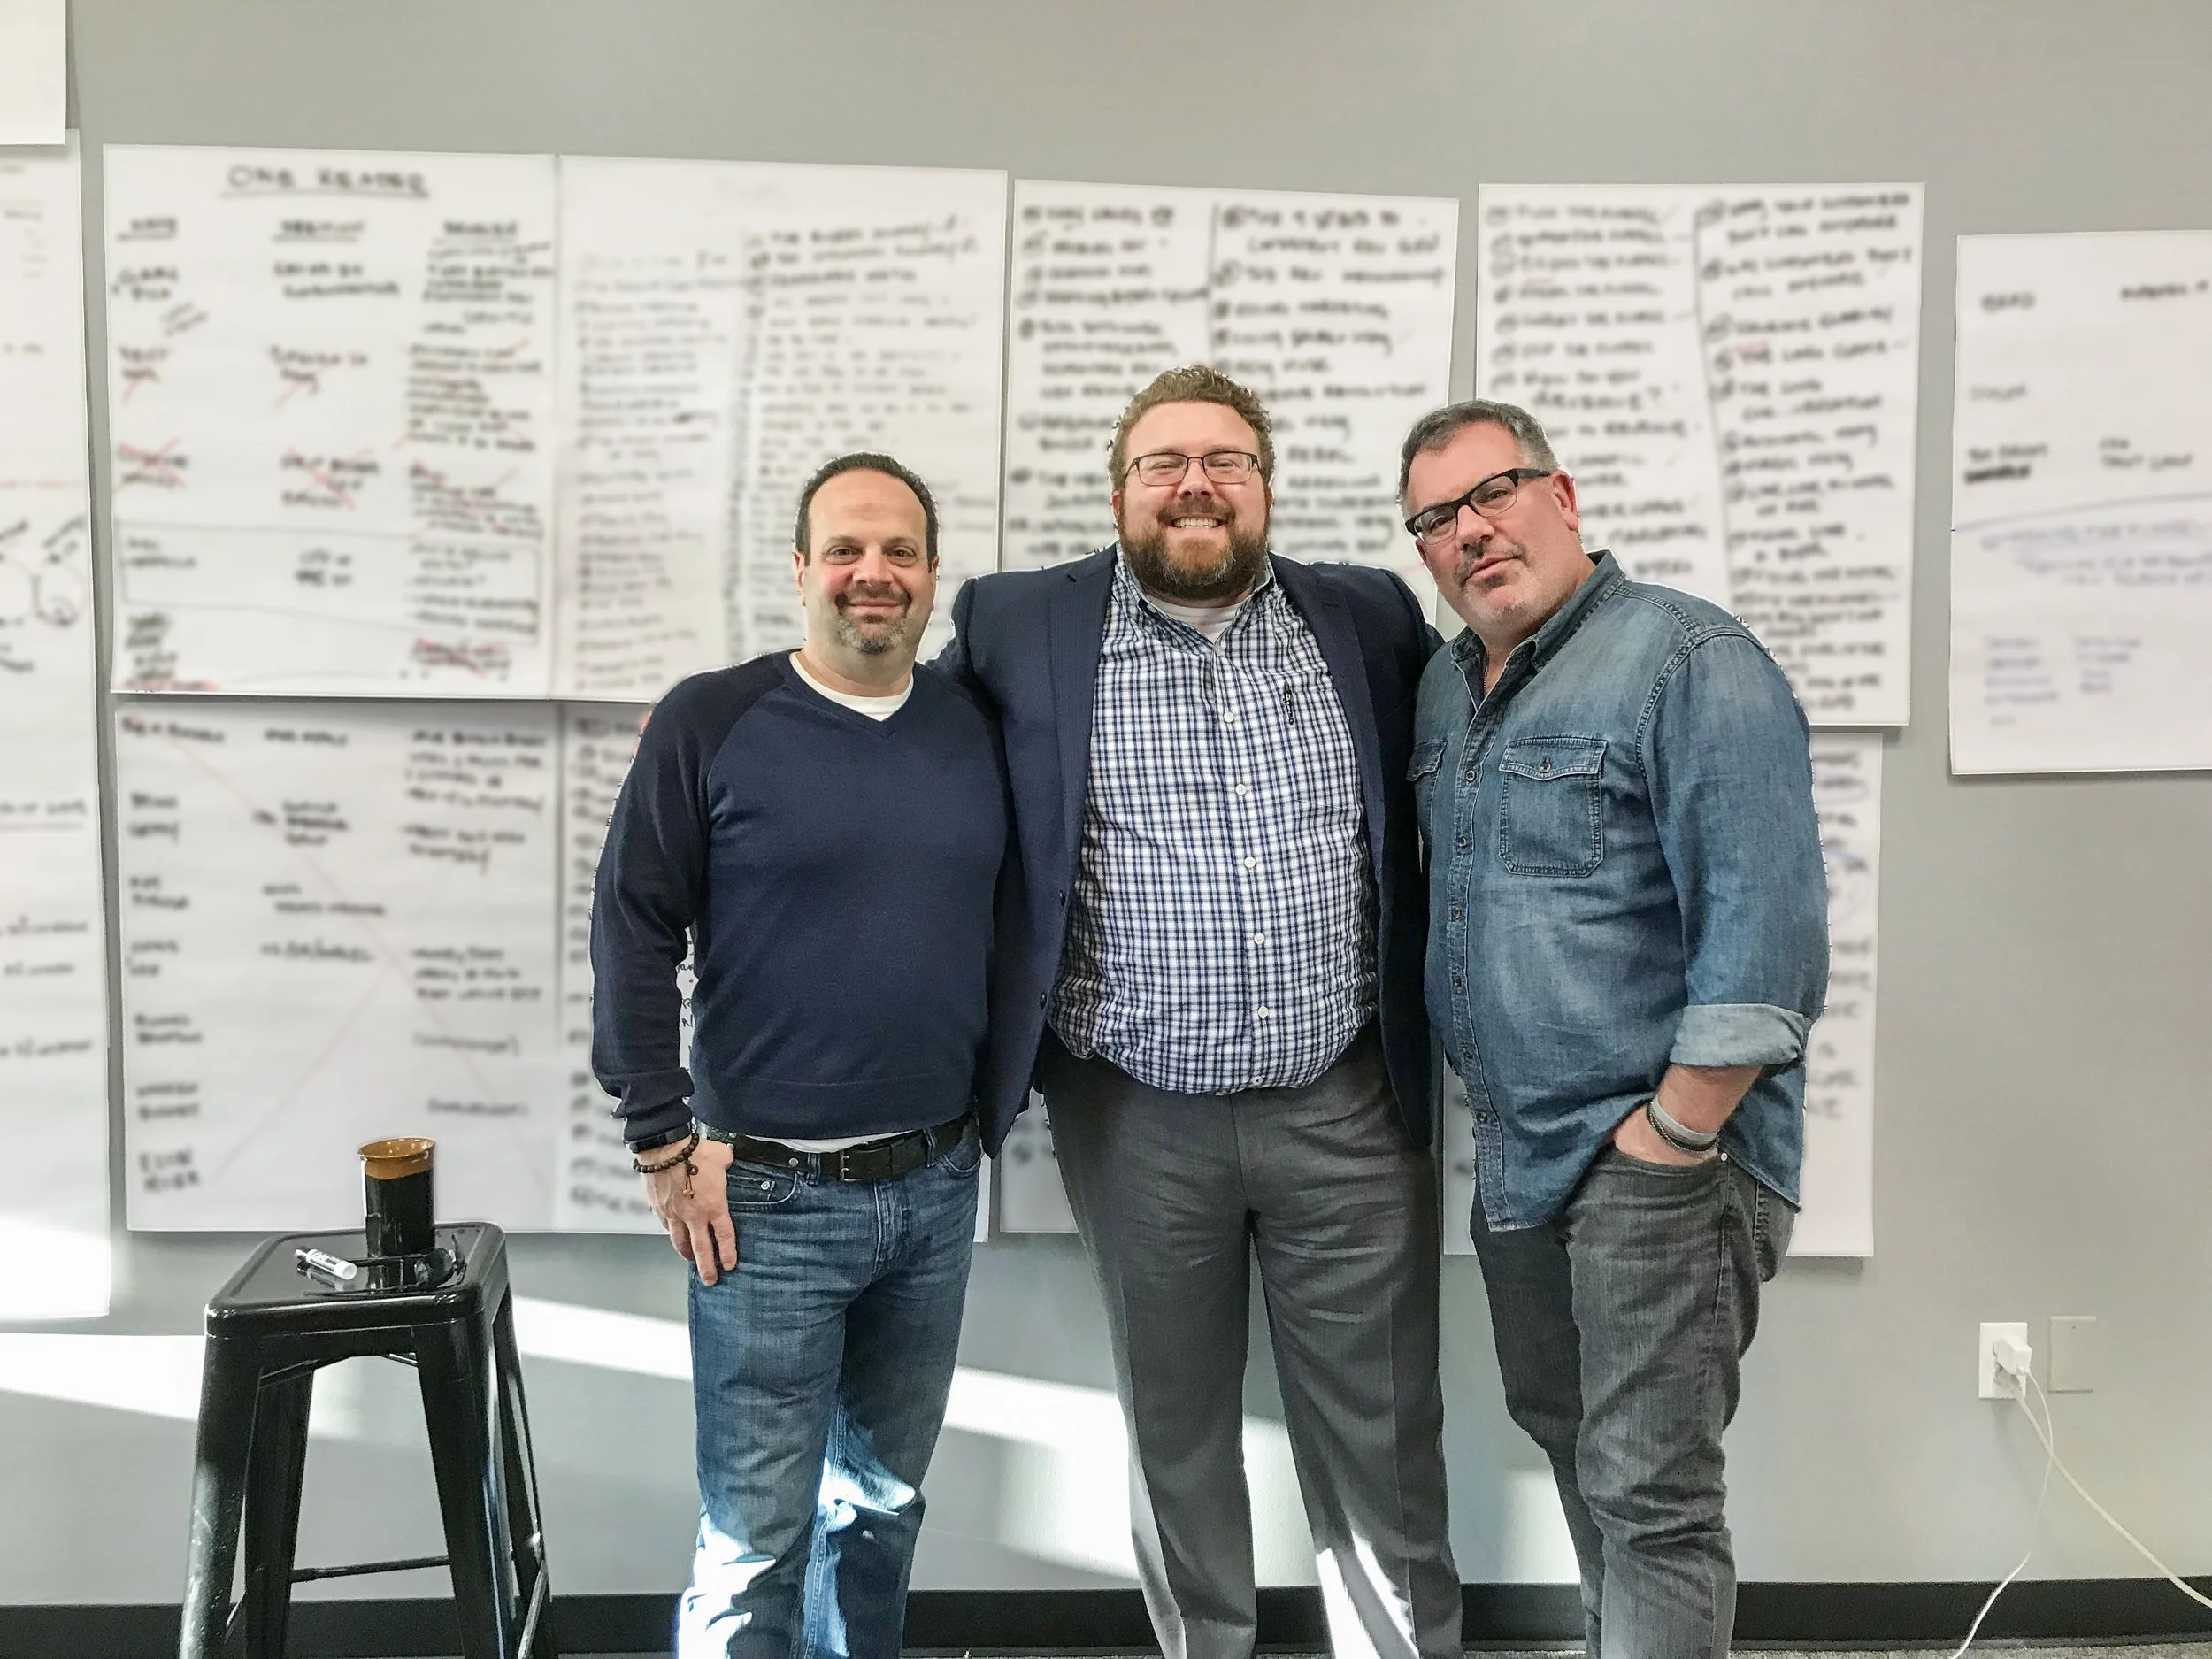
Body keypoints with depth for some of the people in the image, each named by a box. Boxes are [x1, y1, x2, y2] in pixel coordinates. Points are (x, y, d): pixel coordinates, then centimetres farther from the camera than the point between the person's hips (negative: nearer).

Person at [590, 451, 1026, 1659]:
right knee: (756, 1538, 2)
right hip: (769, 1198, -4)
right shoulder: (710, 722, -6)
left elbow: (1015, 929, 13)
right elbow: (633, 933, -6)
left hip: (936, 1188, 4)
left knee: (886, 1501, 18)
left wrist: (996, 1107, 10)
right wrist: (666, 1142, -8)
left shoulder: (977, 730, 5)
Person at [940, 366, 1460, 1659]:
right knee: (1174, 1428, 15)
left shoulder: (1370, 619, 3)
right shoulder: (1022, 626, -2)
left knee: (1385, 1437, 9)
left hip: (1349, 1109, 1)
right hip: (1138, 1121, 0)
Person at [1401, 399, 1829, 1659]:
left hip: (1655, 1163, -8)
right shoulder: (1446, 689, 10)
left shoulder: (1690, 661, -14)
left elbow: (1767, 928, -21)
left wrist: (1671, 1136, -20)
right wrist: (1483, 1107, 14)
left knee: (1647, 1495, -3)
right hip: (1516, 1155, 8)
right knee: (1563, 1426, 21)